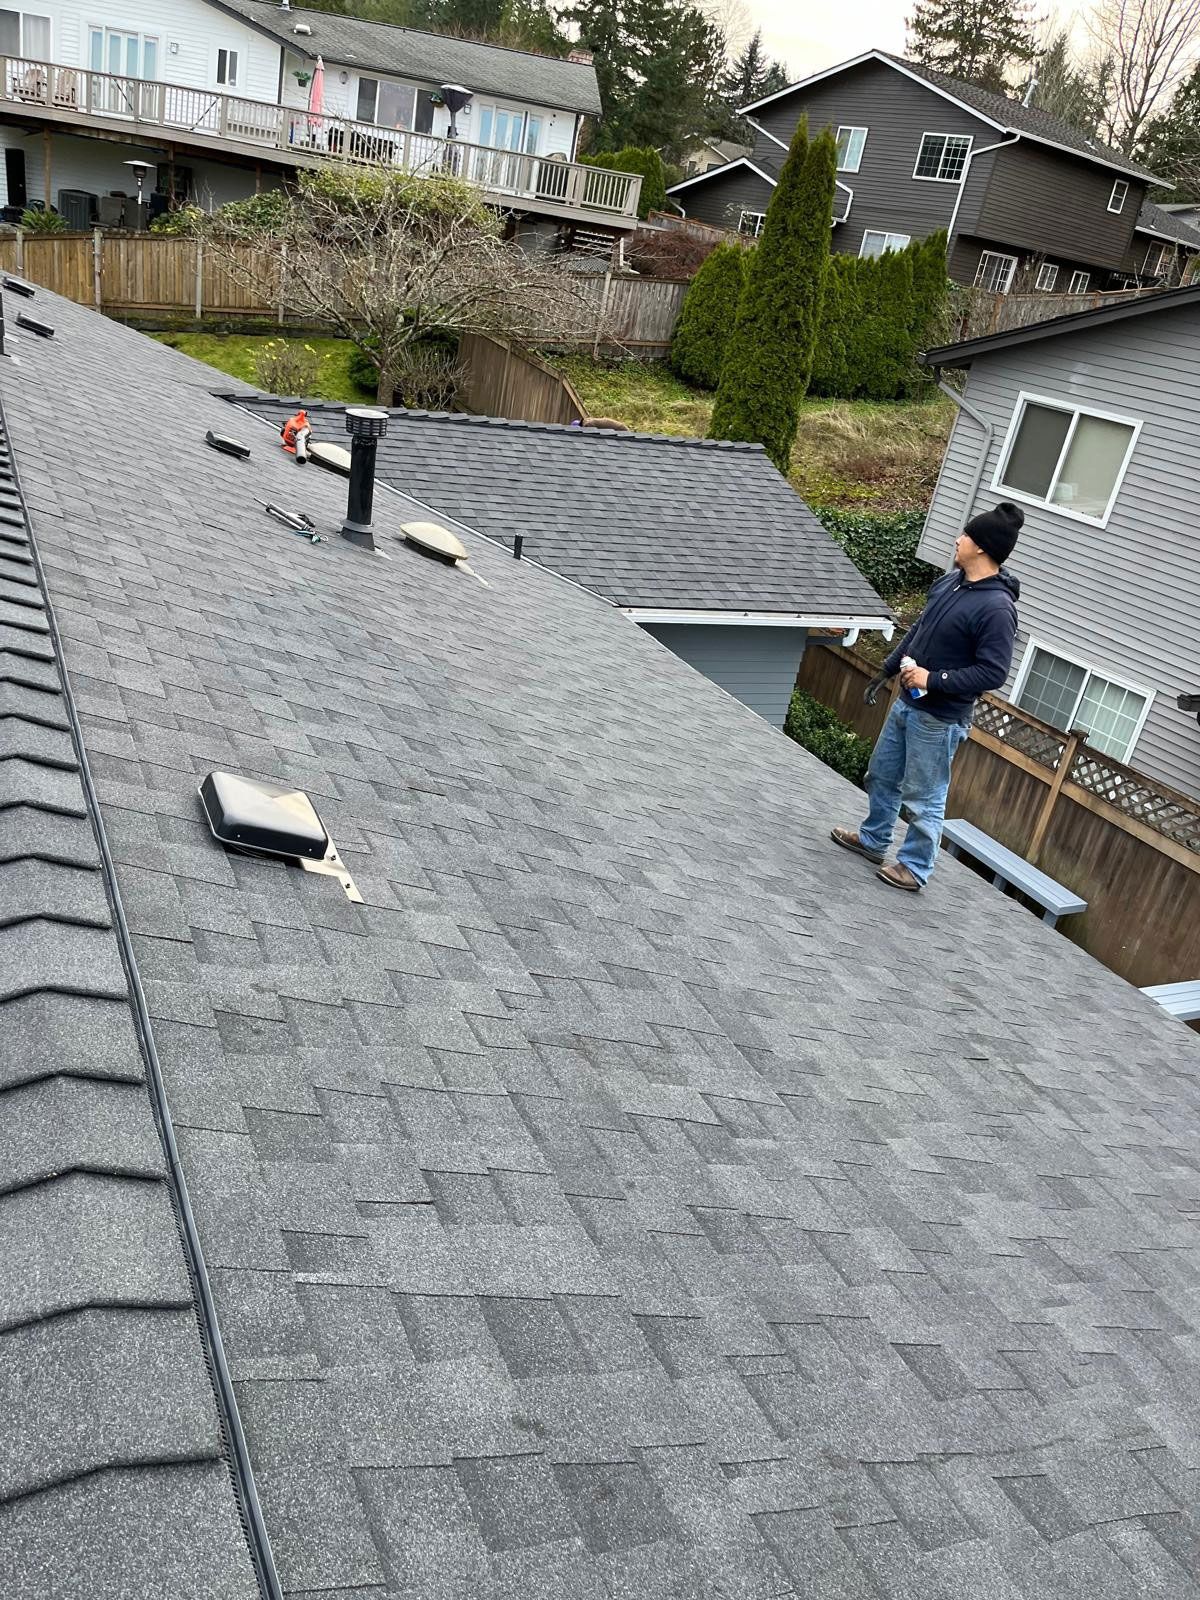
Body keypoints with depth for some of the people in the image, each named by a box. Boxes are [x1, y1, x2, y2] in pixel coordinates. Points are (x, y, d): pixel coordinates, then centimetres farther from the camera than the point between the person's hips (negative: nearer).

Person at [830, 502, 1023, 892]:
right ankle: (873, 840, 39)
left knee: (924, 798, 2)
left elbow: (993, 672, -23)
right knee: (881, 776, 21)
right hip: (907, 703, 9)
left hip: (939, 719, -9)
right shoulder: (949, 581, 4)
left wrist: (933, 680, -25)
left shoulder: (997, 608, -22)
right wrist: (886, 672, 20)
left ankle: (914, 869, 16)